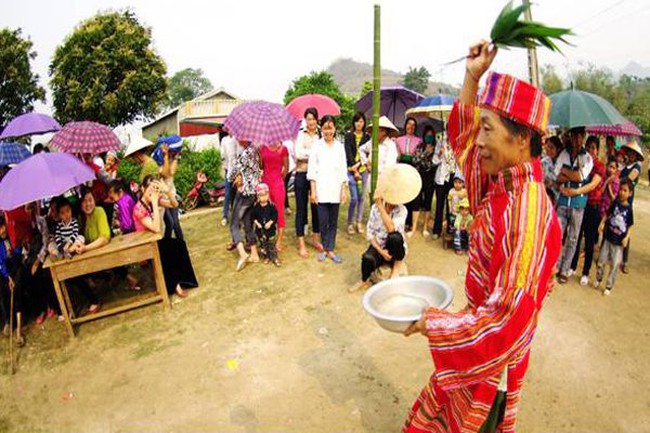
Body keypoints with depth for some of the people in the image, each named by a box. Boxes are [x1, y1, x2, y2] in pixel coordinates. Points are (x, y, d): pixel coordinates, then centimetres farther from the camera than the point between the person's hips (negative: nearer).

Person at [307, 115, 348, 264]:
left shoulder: (340, 146, 7)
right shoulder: (316, 146, 0)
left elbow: (343, 170, 7)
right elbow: (312, 170, -1)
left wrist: (344, 190, 2)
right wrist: (313, 191, -6)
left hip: (335, 189, 2)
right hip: (321, 189, -2)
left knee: (333, 221, 6)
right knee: (323, 221, -1)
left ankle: (330, 249, 16)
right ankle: (326, 248, 17)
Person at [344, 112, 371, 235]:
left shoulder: (367, 136, 9)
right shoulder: (348, 135, 2)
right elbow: (348, 154, -3)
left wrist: (358, 165, -10)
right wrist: (355, 171, -8)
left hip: (363, 169, 3)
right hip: (351, 170, -3)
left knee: (361, 197, 5)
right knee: (354, 198, -8)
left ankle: (359, 222, 17)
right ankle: (350, 223, 6)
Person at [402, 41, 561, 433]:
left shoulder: (528, 212, -31)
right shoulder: (500, 184, -7)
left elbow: (509, 315, -30)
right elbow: (462, 136, 9)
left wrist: (433, 322, -20)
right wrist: (472, 77, 2)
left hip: (494, 358, -7)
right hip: (478, 339, 7)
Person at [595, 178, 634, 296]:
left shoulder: (629, 208, -8)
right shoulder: (615, 203, -4)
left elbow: (630, 225, -3)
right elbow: (607, 214, 7)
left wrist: (627, 237, -14)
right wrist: (602, 223, -9)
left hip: (619, 242, -2)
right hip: (608, 237, 2)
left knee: (615, 265, 5)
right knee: (601, 260, 10)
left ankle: (609, 286, 17)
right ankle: (598, 279, 32)